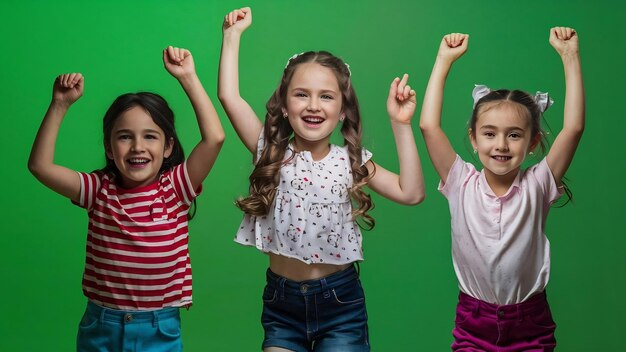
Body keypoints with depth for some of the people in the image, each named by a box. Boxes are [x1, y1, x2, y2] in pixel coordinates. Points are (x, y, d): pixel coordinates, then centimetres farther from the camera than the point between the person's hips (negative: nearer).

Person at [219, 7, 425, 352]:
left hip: (340, 301, 0)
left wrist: (400, 123, -11)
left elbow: (411, 192, -9)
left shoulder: (350, 160, 0)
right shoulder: (272, 153, -2)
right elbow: (229, 96, -11)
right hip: (281, 301, 0)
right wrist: (233, 34, -7)